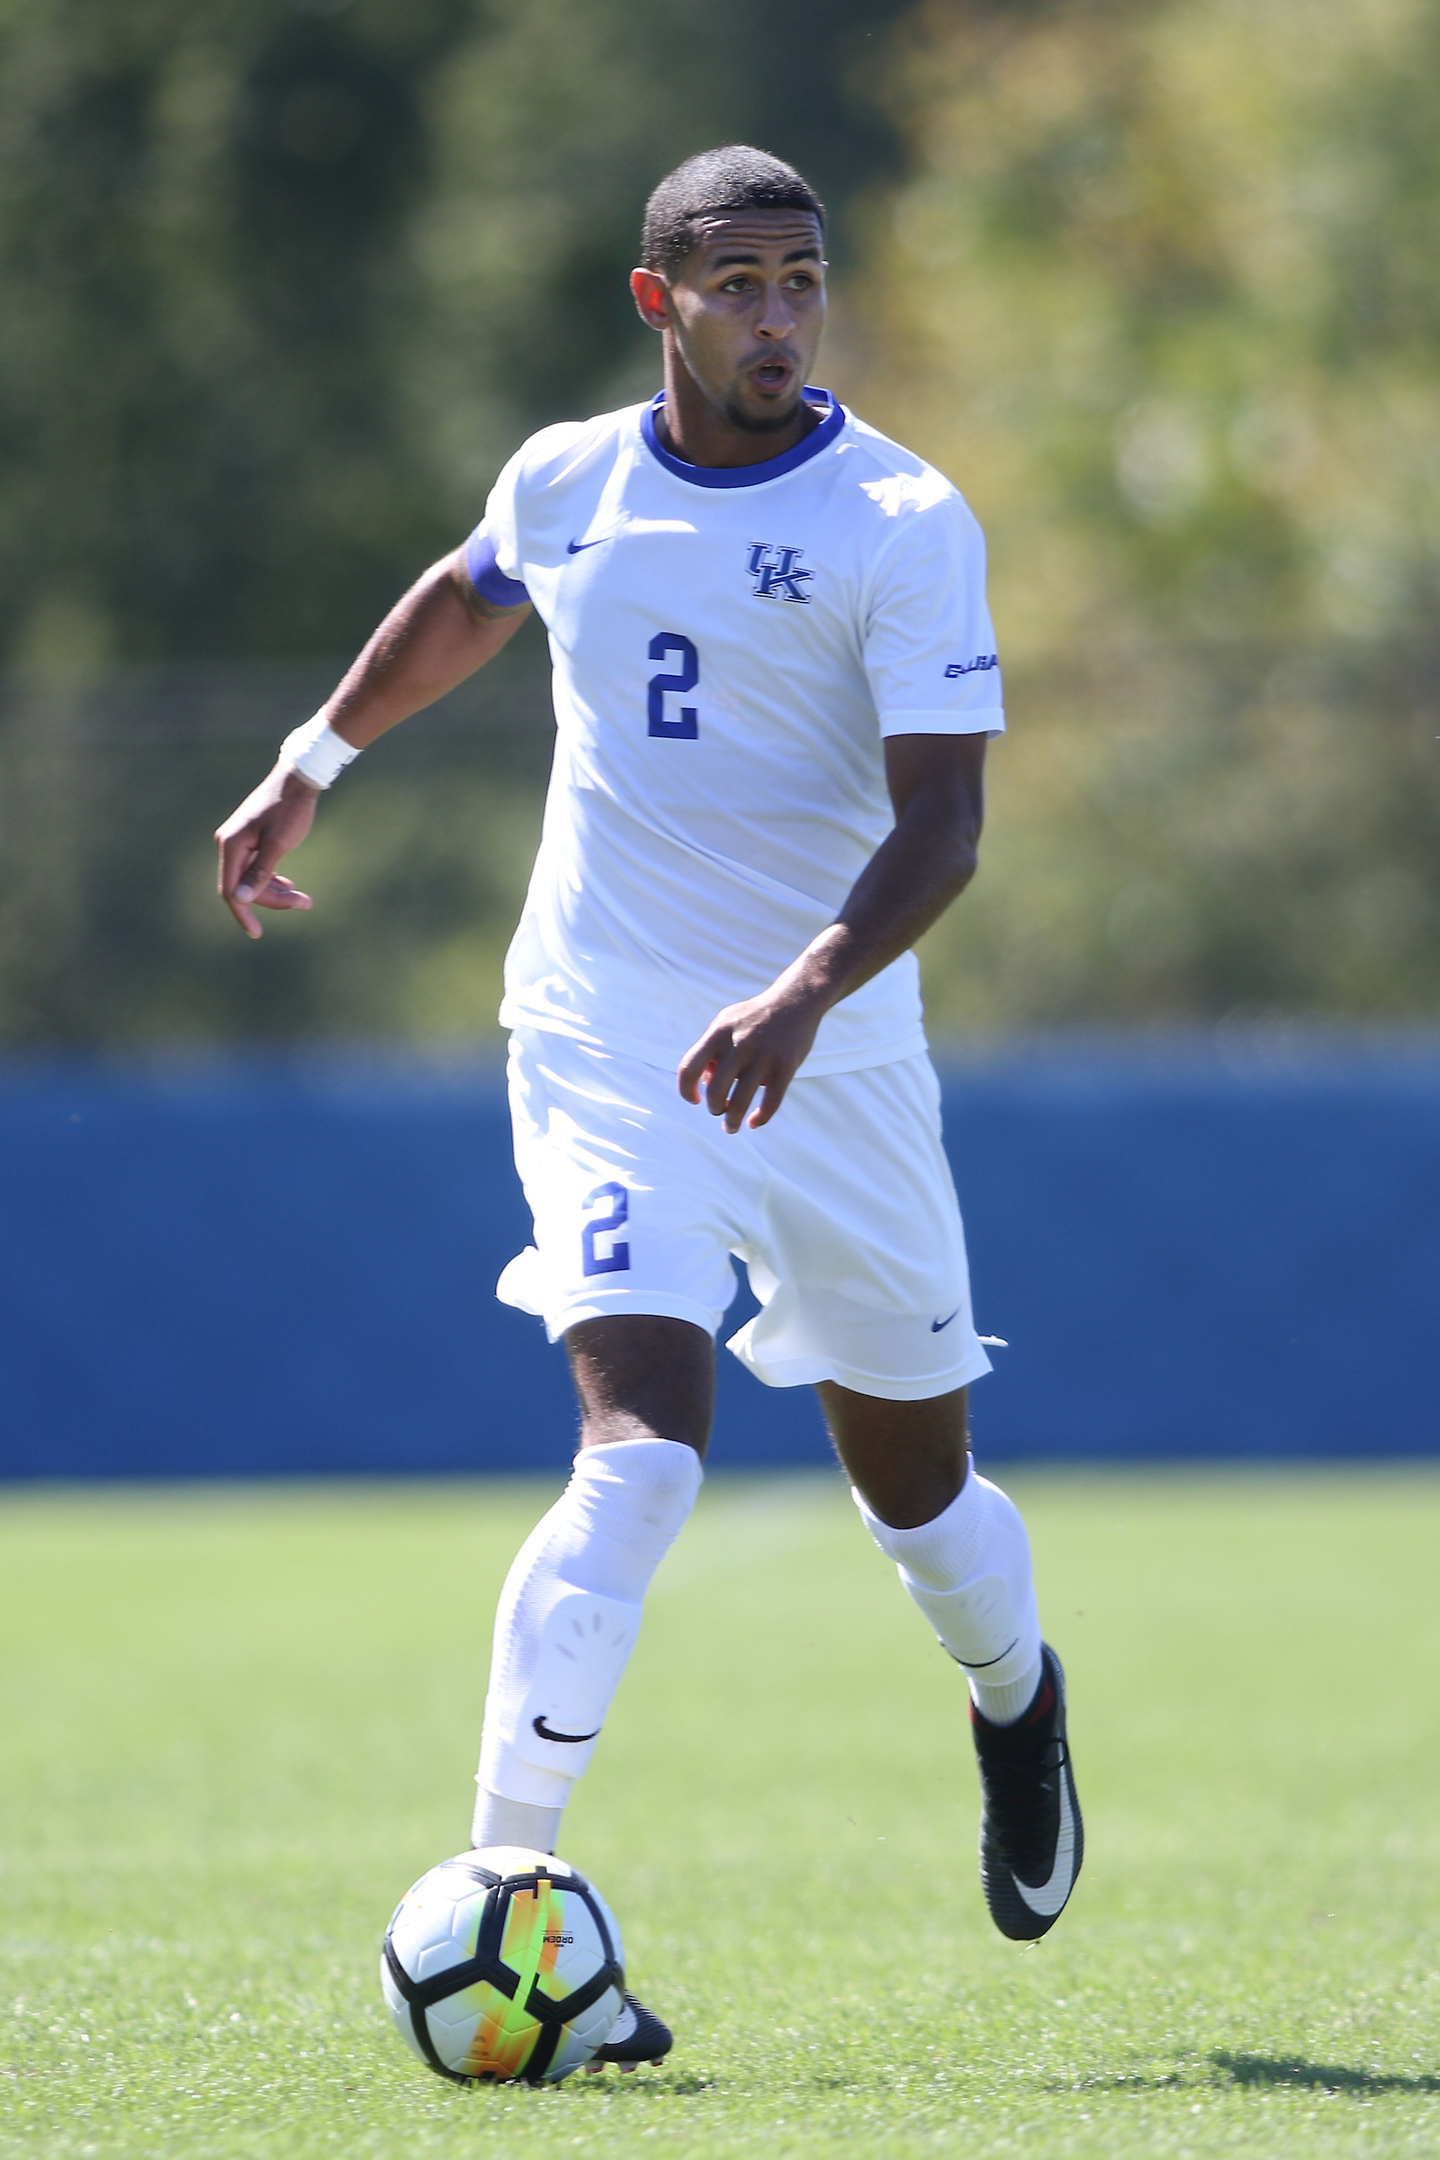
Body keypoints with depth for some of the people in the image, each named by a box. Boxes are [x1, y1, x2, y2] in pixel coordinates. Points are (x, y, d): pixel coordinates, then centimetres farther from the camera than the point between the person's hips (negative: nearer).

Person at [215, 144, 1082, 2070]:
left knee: (916, 1482, 12)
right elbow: (467, 602, 28)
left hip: (831, 1060, 0)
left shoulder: (904, 522, -9)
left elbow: (941, 826, -17)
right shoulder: (565, 482, 2)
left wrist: (808, 988, -32)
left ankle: (1014, 1702, 48)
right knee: (641, 1443, -20)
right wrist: (311, 765, 31)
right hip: (603, 1050, 0)